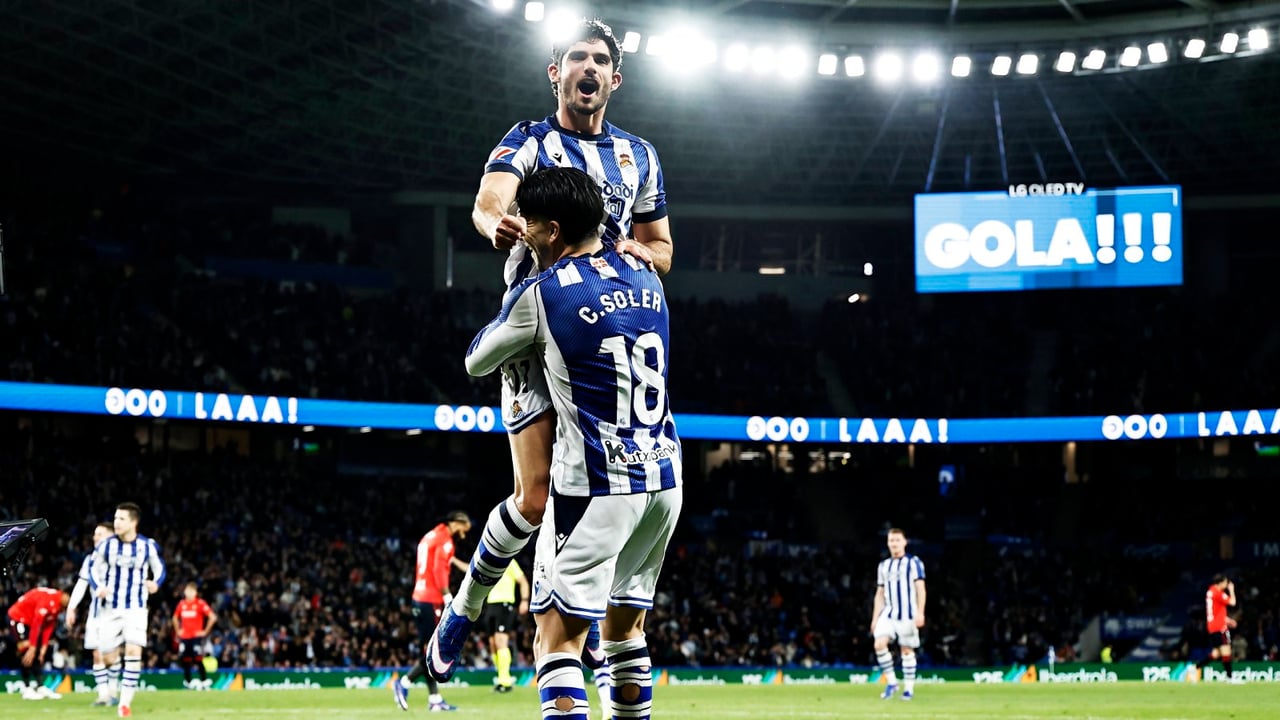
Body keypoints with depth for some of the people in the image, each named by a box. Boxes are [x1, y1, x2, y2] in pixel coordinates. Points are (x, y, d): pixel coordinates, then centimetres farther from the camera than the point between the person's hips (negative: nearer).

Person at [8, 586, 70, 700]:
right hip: (17, 618, -10)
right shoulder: (48, 600, -32)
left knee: (39, 655, 6)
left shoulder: (59, 604, -3)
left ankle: (41, 687, 6)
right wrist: (32, 648, -28)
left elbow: (49, 626, 0)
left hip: (29, 620, 10)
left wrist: (44, 647, -4)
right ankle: (27, 690, -13)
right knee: (26, 651, -16)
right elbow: (36, 625, -31)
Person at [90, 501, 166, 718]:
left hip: (136, 608, -2)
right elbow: (93, 568, 7)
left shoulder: (148, 546, -6)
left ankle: (125, 702, -11)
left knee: (133, 651, -18)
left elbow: (159, 568, 8)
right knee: (108, 657, 3)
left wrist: (156, 583, -13)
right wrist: (97, 587, -12)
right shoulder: (106, 545, -5)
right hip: (111, 608, 2)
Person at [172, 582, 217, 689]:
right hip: (184, 637, 5)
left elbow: (213, 617, -10)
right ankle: (188, 682, 14)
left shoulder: (200, 603, -6)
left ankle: (205, 681, -6)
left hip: (196, 636, -5)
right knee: (184, 660, 3)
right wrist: (178, 631, 15)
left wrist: (205, 631, -9)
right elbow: (175, 618, 26)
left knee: (197, 659, -13)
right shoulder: (181, 604, 9)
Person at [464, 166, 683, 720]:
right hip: (664, 478, 7)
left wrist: (509, 308, 27)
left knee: (557, 639, -5)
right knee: (625, 629, 19)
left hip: (596, 487, -7)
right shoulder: (647, 280, 9)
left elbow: (477, 362, 8)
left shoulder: (541, 293, -8)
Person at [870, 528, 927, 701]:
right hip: (888, 613, 4)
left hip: (908, 614, -4)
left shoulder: (913, 562, 0)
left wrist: (920, 613, -15)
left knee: (907, 649, -1)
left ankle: (909, 688, 9)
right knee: (880, 644, -15)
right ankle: (891, 682, -4)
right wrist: (875, 618, 13)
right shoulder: (883, 565, 15)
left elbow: (920, 589, -5)